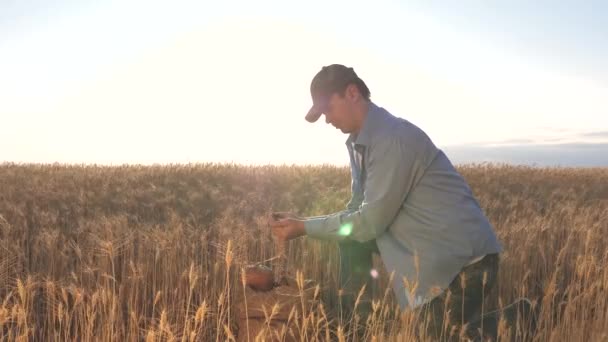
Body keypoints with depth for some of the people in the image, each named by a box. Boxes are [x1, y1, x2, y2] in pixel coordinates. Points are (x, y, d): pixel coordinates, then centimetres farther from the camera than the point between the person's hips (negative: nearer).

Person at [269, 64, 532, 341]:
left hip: (465, 258, -9)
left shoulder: (394, 138, -25)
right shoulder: (358, 141, 5)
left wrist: (305, 227, -15)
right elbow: (358, 212, 7)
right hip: (421, 247, 9)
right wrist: (301, 222, -4)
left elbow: (370, 222, -23)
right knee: (351, 238, 4)